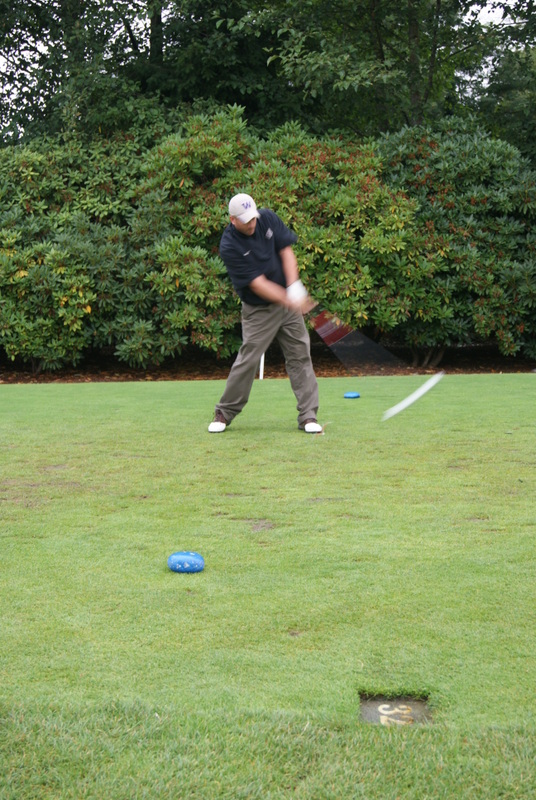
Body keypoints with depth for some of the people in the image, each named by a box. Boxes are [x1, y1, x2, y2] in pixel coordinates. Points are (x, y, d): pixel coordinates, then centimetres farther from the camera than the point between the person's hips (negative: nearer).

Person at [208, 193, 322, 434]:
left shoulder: (267, 218, -6)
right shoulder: (229, 247, -20)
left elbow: (286, 251, -5)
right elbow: (258, 284, -23)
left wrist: (295, 288, -19)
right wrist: (290, 301, -28)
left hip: (288, 302, 5)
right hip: (258, 310, -5)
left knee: (300, 355, 0)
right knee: (248, 360, -7)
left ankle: (308, 416, 4)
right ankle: (224, 413, 11)